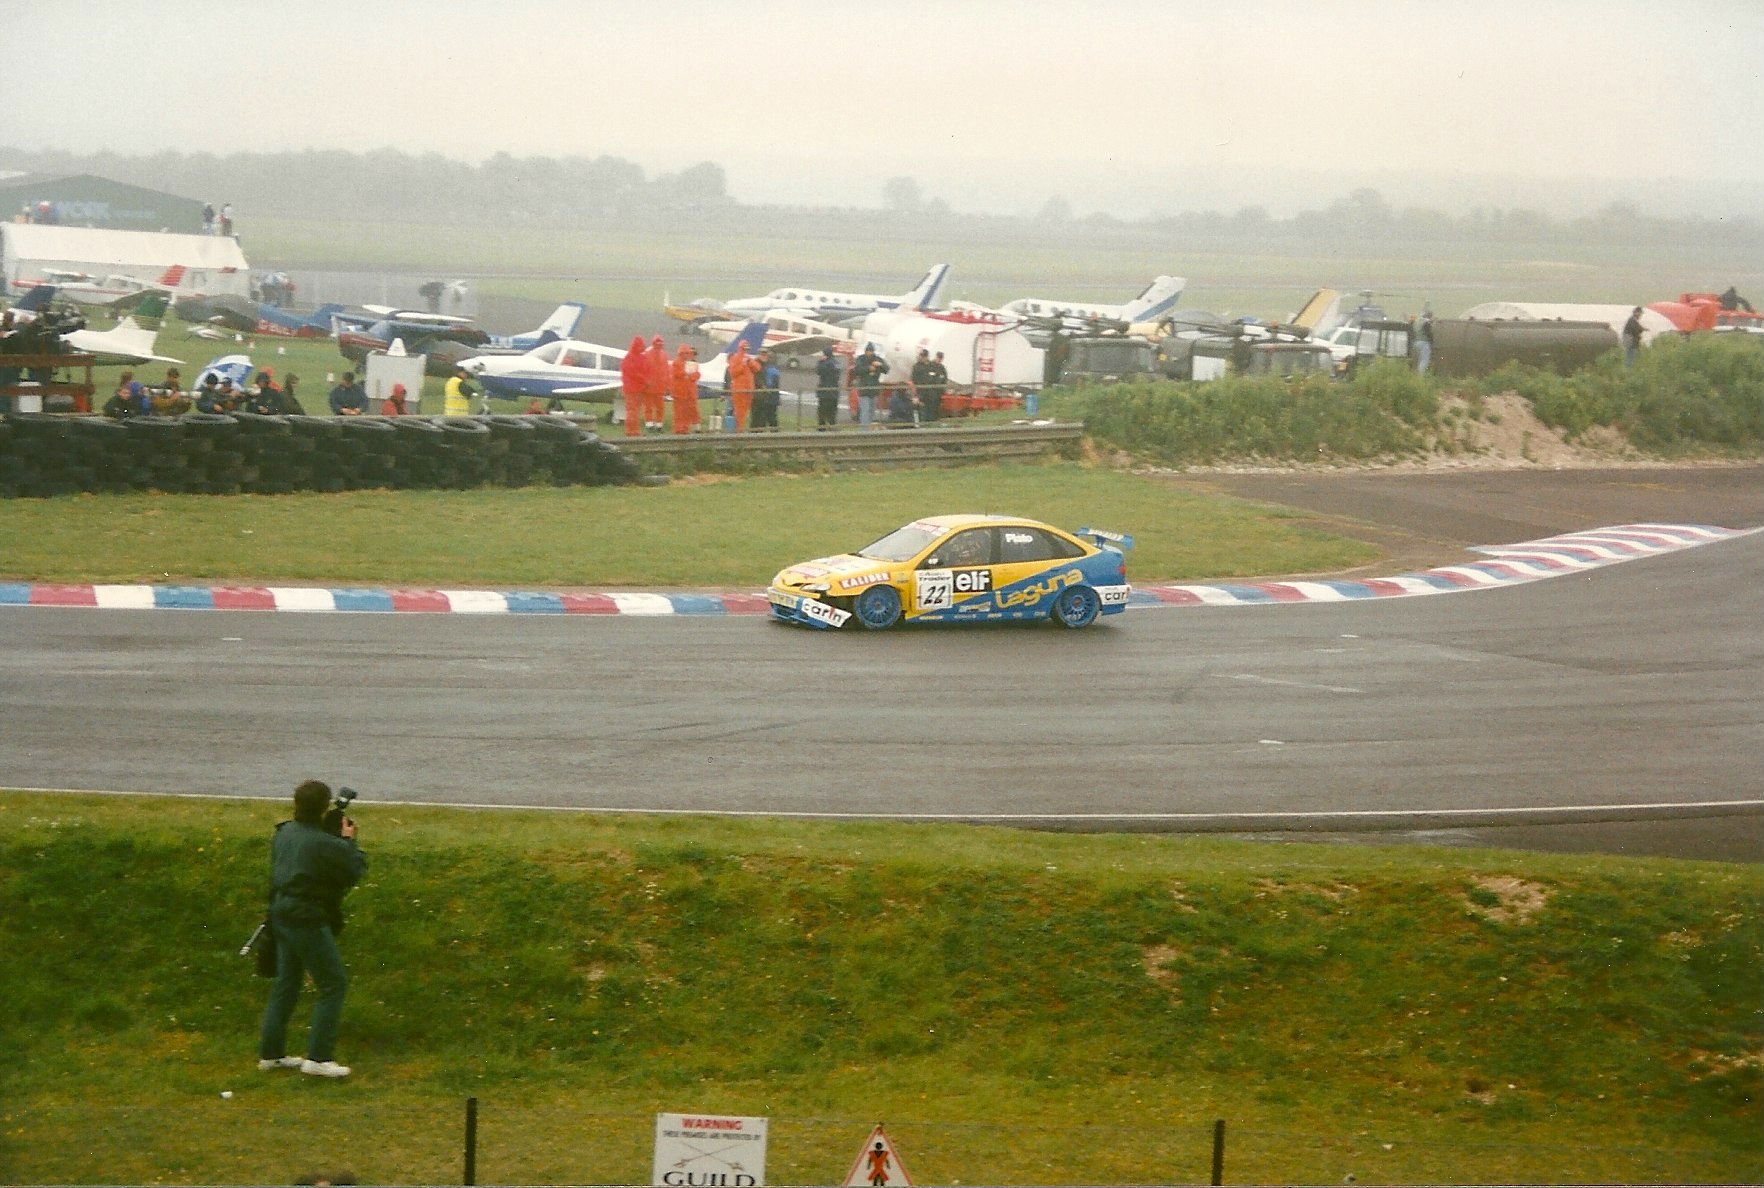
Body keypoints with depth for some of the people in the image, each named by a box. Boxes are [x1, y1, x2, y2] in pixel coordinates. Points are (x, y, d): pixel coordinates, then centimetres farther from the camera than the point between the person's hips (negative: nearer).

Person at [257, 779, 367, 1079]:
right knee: (333, 985, 1)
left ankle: (270, 1053, 24)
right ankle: (318, 1057, -3)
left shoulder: (284, 833, 4)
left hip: (282, 916, 9)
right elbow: (355, 871, -10)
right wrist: (349, 841, 5)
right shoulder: (325, 844, -20)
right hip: (308, 920, -9)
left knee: (285, 984, 18)